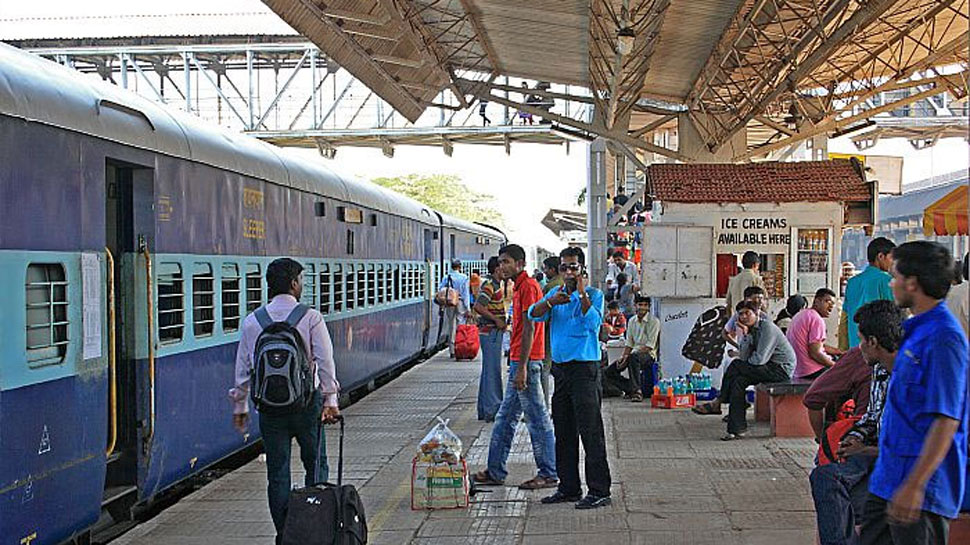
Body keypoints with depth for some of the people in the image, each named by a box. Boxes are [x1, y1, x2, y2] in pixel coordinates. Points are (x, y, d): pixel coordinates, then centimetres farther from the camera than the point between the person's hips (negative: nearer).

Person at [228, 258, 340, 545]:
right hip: (306, 402, -2)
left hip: (269, 406, 3)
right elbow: (325, 362, -12)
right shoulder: (311, 317, -6)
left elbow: (243, 368, 6)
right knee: (315, 464, 12)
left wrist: (240, 406, 14)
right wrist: (330, 400, -10)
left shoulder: (252, 321, 3)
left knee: (277, 472, 8)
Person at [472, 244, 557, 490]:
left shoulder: (528, 287, -13)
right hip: (519, 362, 11)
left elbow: (529, 329, -19)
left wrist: (522, 368, -22)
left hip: (526, 362, -11)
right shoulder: (521, 287, 17)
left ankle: (549, 474, 4)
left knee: (537, 420, -3)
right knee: (505, 419, 14)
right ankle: (495, 471, 20)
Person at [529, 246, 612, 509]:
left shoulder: (594, 295, -3)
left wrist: (583, 294, -22)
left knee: (590, 430, -8)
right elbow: (534, 315, -1)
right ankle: (569, 487, 21)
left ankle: (599, 491, -4)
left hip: (584, 368, -6)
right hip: (560, 367, 7)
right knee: (563, 432, 12)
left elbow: (594, 323, -19)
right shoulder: (555, 293, 13)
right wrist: (550, 303, -18)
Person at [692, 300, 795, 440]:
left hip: (781, 369, -9)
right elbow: (744, 357, 0)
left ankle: (718, 403, -7)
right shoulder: (752, 330, 12)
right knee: (738, 381, -12)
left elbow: (760, 359, -22)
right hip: (770, 368, 9)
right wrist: (745, 335, -8)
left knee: (736, 365, -19)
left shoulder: (767, 328, -15)